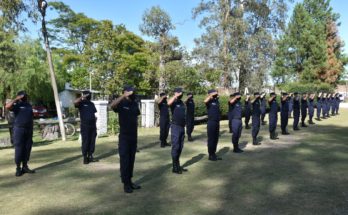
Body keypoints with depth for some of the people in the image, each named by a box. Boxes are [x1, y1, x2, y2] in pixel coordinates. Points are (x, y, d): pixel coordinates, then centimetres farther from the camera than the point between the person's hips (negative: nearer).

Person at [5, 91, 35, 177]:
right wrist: (16, 99, -16)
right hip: (19, 129, -5)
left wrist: (32, 129, 14)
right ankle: (18, 168, 2)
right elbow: (7, 106, -23)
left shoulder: (29, 105, 16)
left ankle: (25, 167, 13)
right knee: (19, 149, -4)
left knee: (27, 149, 6)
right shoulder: (16, 105, -1)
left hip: (29, 129, 5)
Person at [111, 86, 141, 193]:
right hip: (124, 137, -5)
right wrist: (124, 95, -32)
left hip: (134, 136, 6)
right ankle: (125, 183, 11)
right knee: (124, 160, 1)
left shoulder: (135, 103, 5)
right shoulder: (121, 104, -11)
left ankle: (130, 181, 24)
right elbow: (112, 105, -33)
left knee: (131, 160, 13)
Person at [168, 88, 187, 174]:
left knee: (180, 147, 12)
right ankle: (175, 167, 2)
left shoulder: (182, 103, 15)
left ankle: (178, 165, 21)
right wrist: (176, 96, -23)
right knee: (175, 147, -5)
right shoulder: (174, 102, -7)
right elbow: (169, 103, -32)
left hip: (182, 127, 7)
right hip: (175, 127, -7)